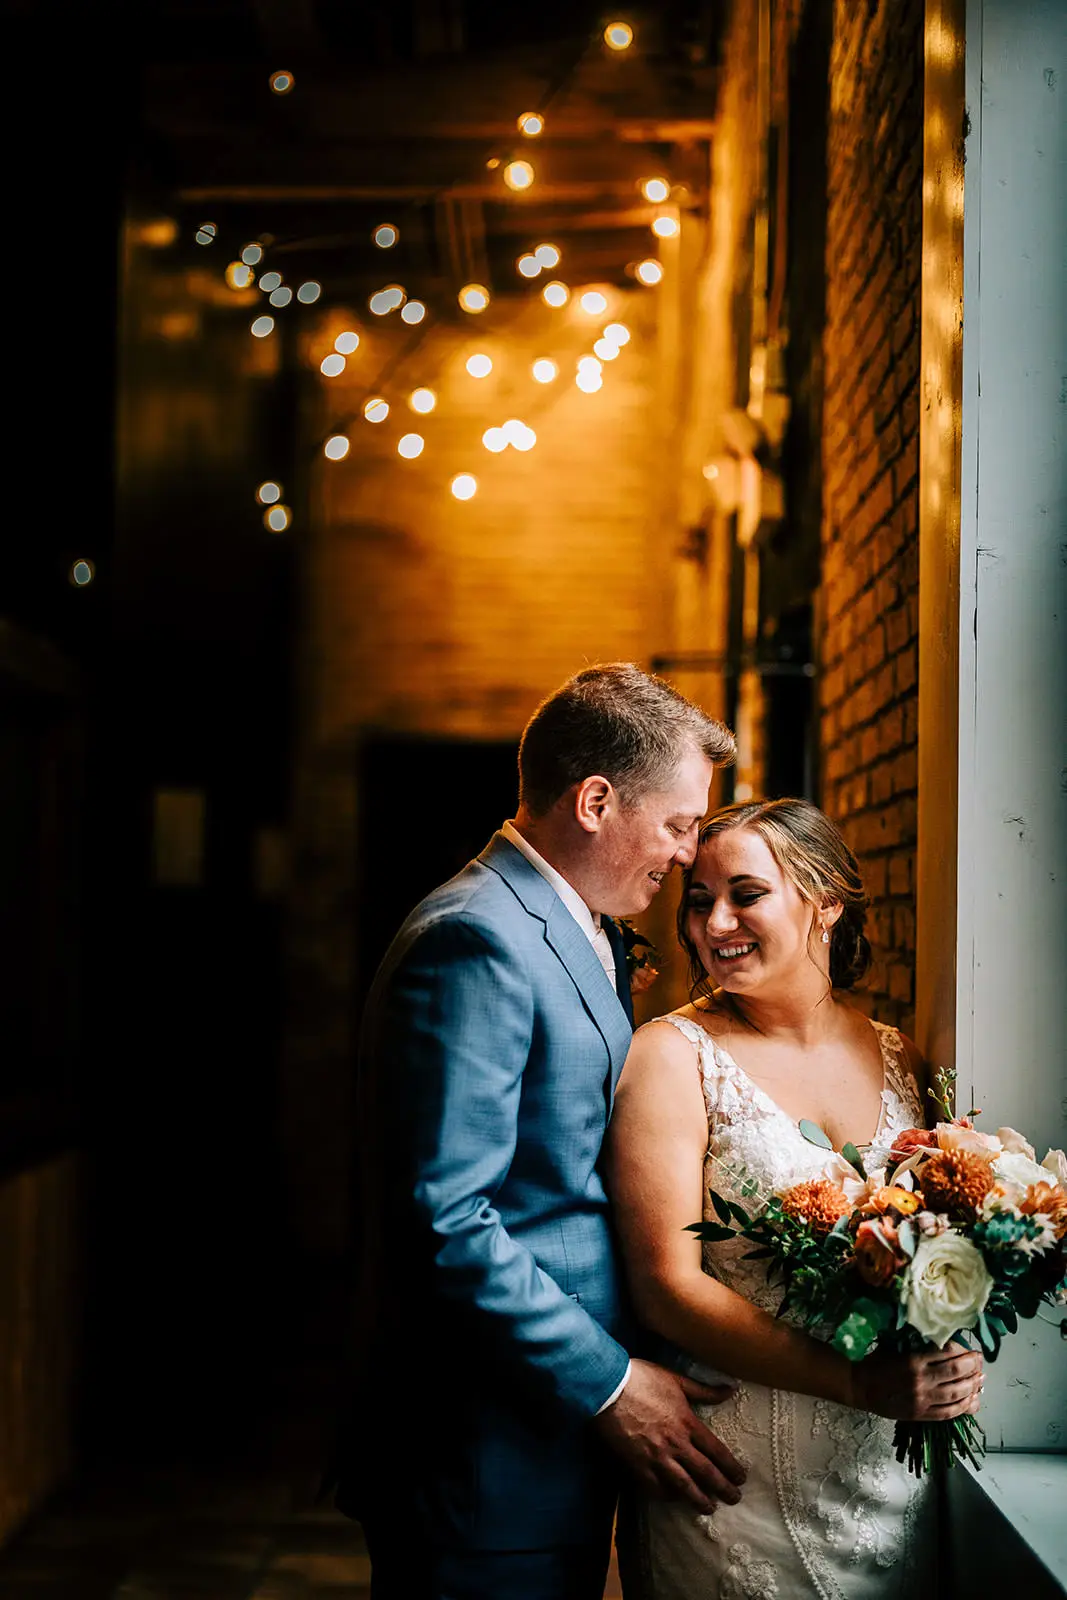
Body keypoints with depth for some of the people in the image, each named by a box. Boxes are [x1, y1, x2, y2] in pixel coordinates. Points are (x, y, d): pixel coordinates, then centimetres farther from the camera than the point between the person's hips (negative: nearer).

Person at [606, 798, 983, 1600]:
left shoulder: (901, 1059, 5)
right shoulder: (674, 1055, -8)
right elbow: (669, 1288, -15)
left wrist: (948, 1367, -9)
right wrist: (861, 1384, -23)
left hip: (895, 1481, 4)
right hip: (735, 1491, -4)